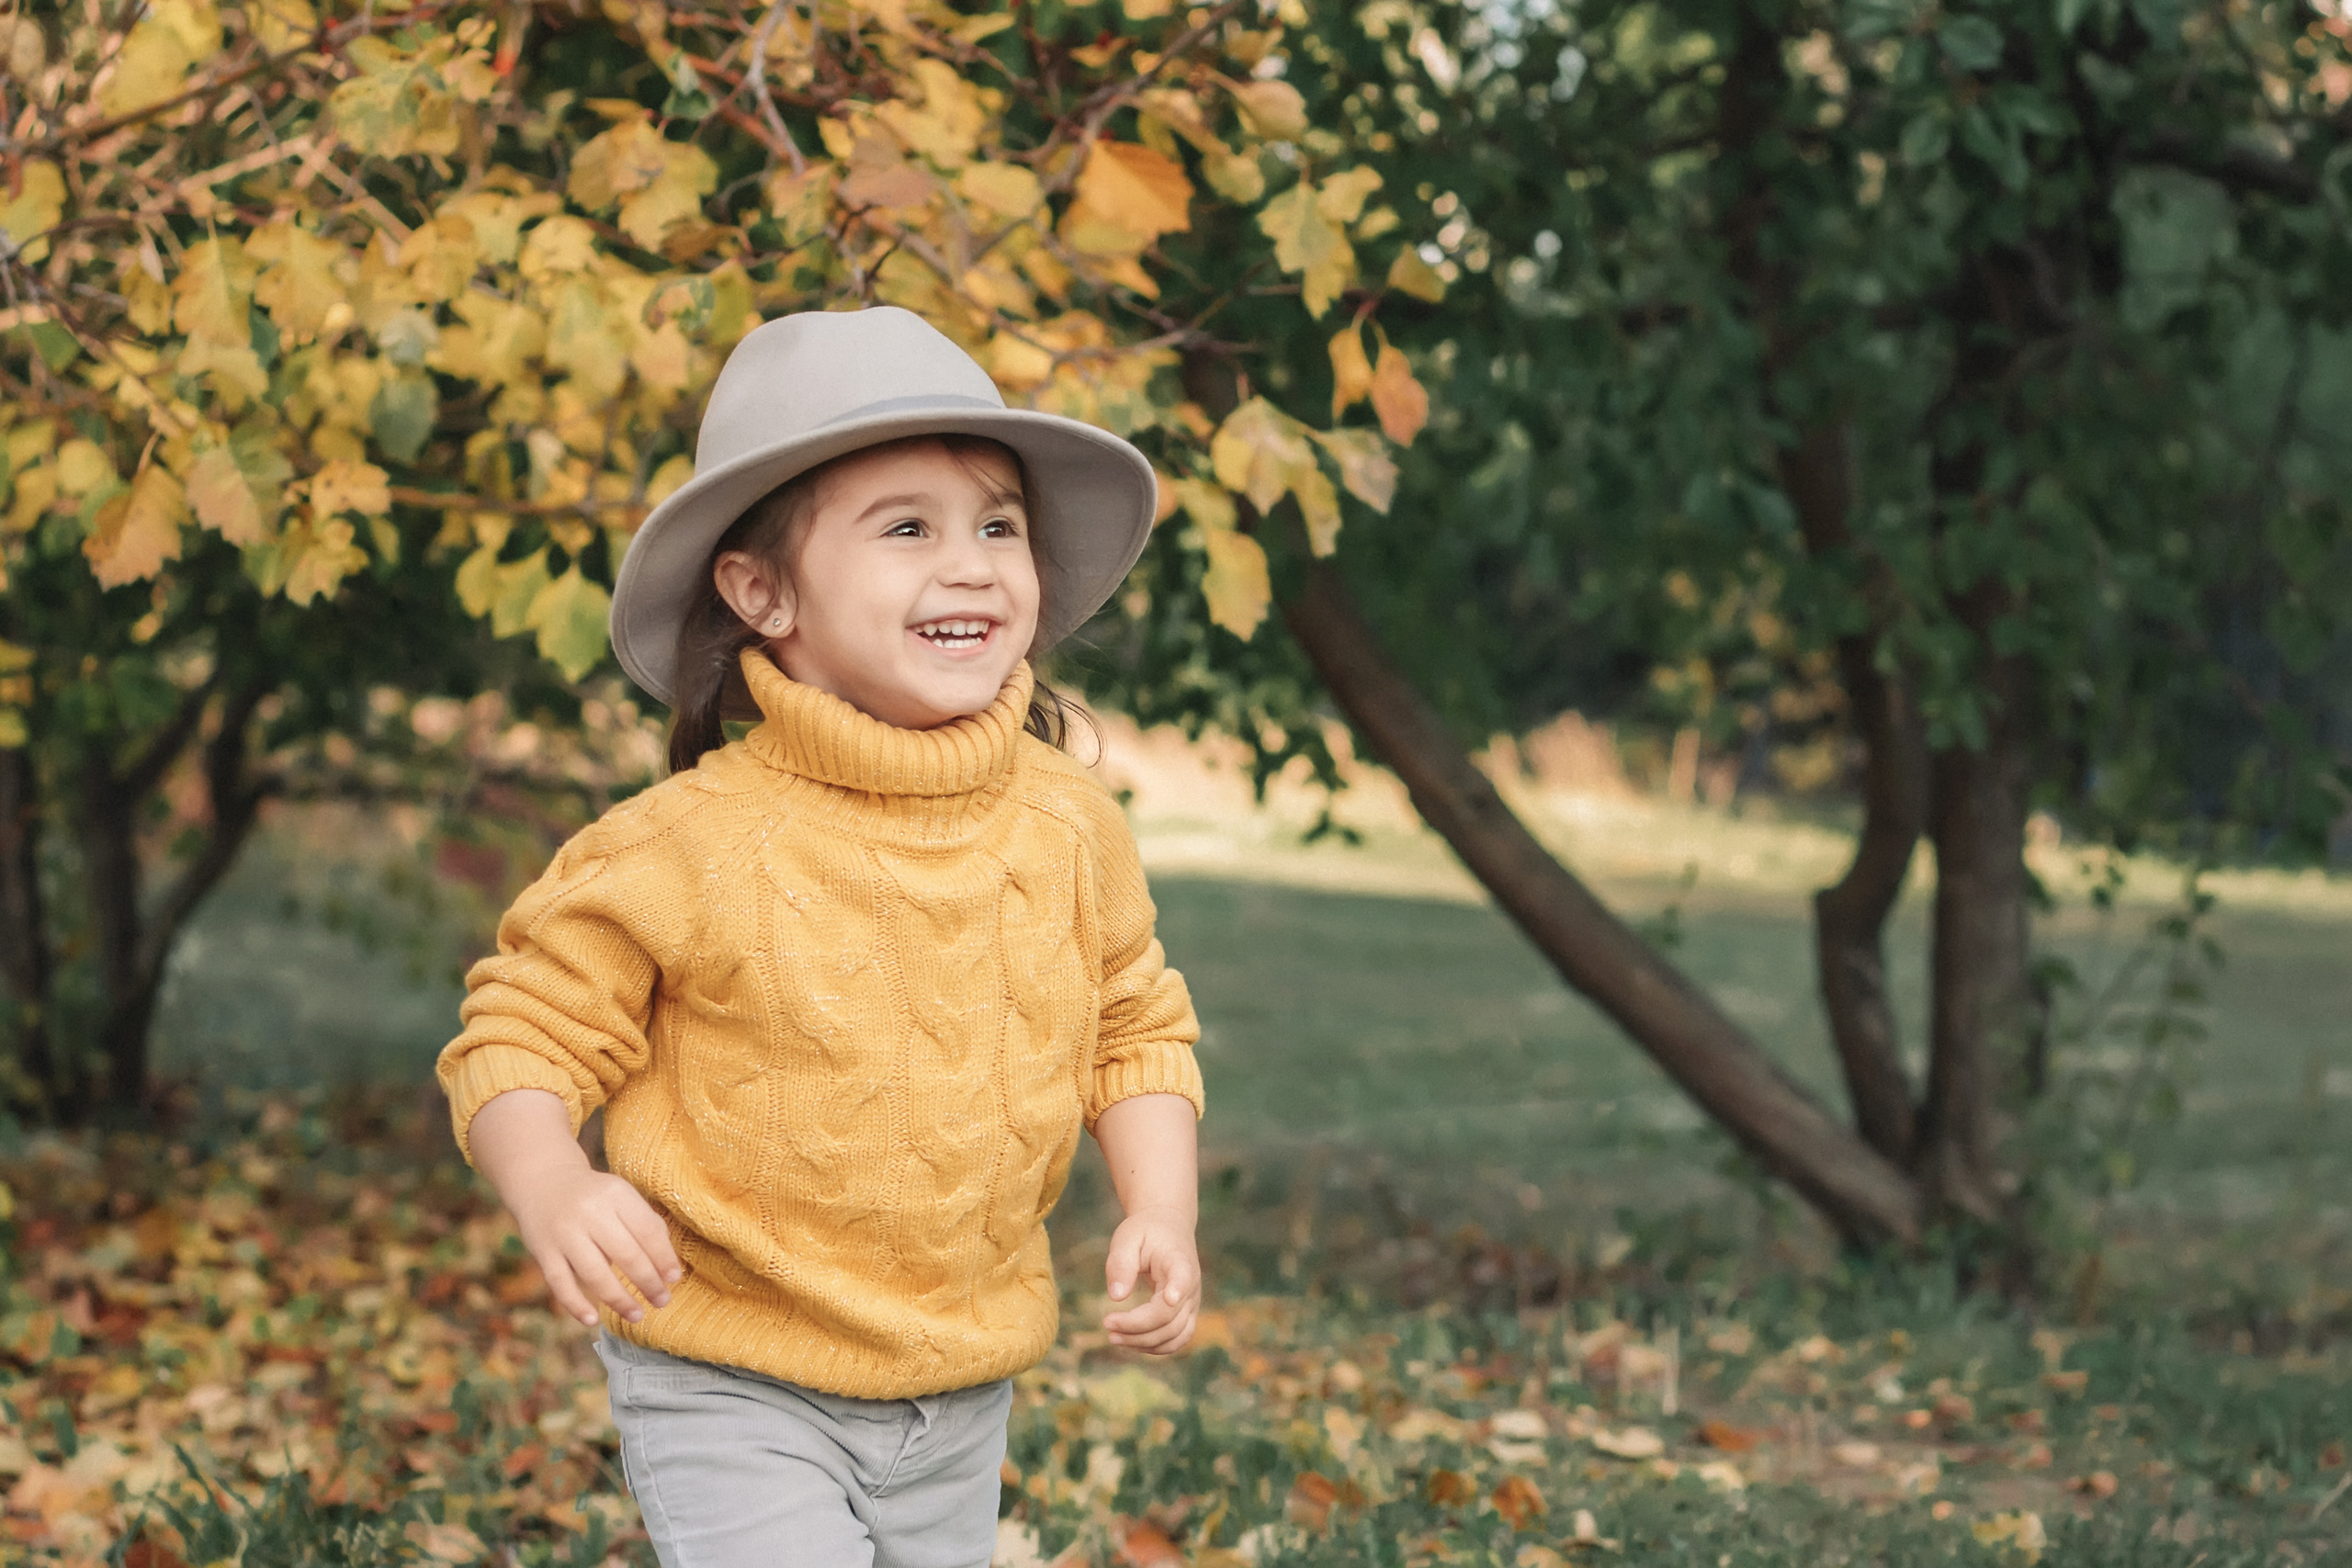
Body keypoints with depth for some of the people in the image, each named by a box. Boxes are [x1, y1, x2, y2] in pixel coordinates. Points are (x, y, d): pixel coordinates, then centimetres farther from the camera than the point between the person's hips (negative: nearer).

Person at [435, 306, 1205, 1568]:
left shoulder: (1066, 827, -4)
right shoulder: (690, 847, -18)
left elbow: (1135, 1033, 10)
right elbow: (521, 1037, -11)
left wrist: (1158, 1213, -4)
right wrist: (554, 1193, -29)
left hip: (959, 1406, 5)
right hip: (733, 1397, -5)